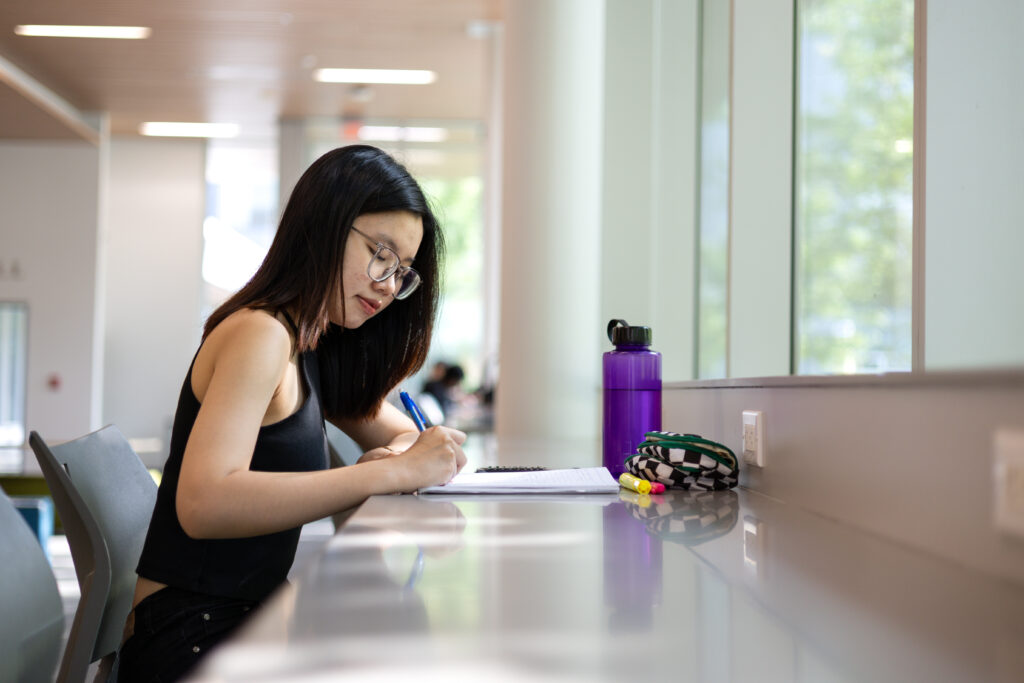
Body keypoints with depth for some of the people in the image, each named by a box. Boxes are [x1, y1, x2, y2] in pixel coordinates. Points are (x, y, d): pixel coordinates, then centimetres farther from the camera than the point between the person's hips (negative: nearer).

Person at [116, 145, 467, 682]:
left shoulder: (312, 346, 13)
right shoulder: (259, 335, -15)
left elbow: (396, 430, 23)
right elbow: (204, 505, -30)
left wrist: (403, 454, -3)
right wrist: (393, 472, -29)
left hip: (250, 617, 9)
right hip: (191, 637, -9)